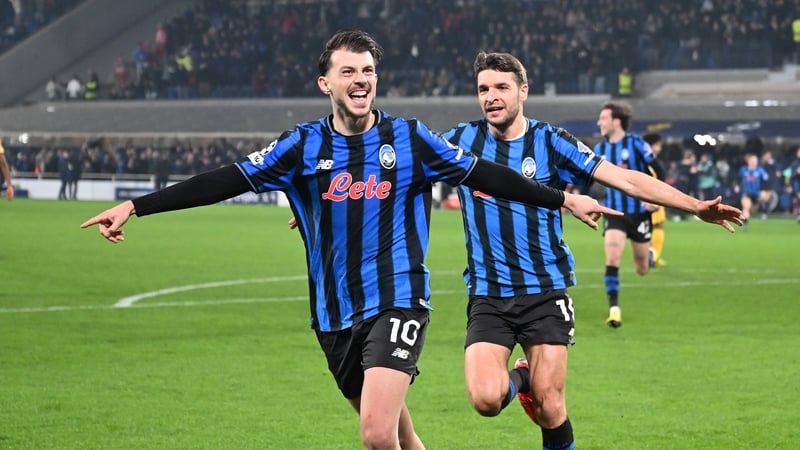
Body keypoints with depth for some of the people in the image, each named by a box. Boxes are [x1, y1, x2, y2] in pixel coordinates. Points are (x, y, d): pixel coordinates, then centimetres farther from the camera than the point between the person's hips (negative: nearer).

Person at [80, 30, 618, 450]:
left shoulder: (409, 139, -1)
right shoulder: (304, 147, 2)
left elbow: (484, 175, 7)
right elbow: (224, 181, 0)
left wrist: (565, 199, 7)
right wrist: (135, 207, -6)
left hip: (398, 303, -3)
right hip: (335, 317, 3)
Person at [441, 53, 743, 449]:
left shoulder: (549, 141, -2)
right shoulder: (463, 139, 1)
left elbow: (625, 179, -5)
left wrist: (696, 206, -11)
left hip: (545, 293, -1)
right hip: (487, 297, 1)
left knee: (549, 408, -7)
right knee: (486, 399, -17)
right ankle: (519, 378, 19)